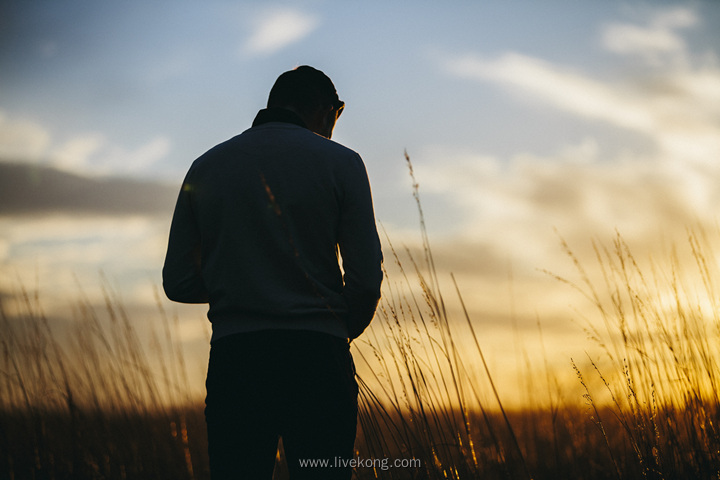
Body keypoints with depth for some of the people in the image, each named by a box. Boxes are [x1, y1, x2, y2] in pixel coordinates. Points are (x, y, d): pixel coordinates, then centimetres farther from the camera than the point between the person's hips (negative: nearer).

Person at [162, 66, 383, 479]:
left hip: (233, 361, 3)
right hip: (316, 358, -2)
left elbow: (179, 283, 10)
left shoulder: (205, 168, 11)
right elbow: (366, 278, -4)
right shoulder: (340, 163, 2)